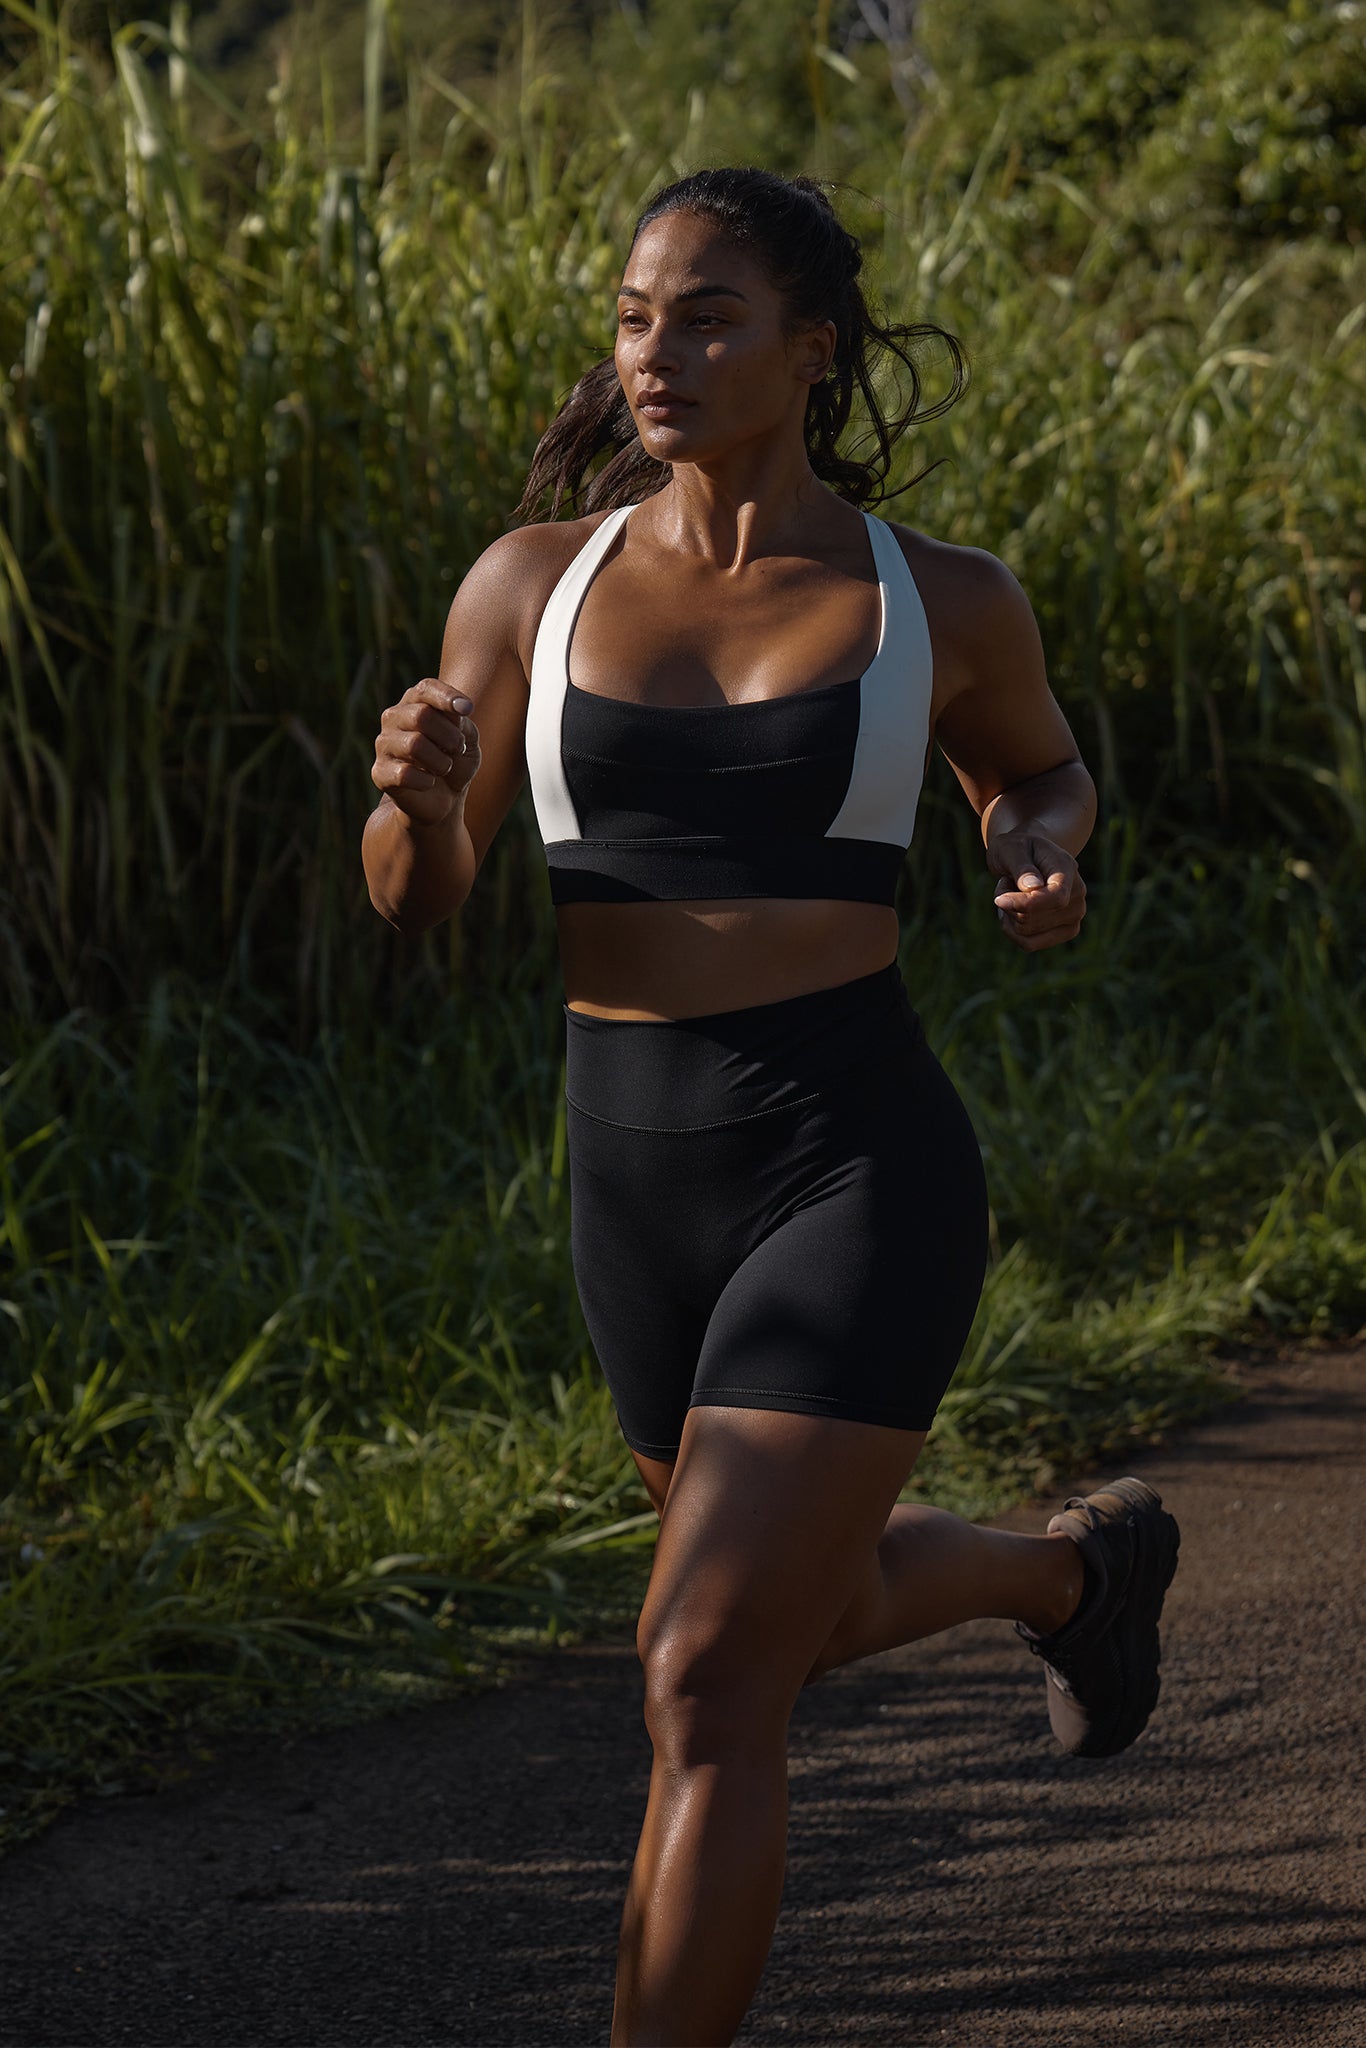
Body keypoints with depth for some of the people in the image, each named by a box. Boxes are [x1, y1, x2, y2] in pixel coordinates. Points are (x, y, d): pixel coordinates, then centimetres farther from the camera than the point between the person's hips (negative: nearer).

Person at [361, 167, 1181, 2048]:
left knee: (708, 1686, -15)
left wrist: (1045, 871, -3)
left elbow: (1043, 776, 20)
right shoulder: (533, 582, 2)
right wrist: (415, 784, -18)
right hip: (642, 1185, 5)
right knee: (826, 1610, 27)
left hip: (861, 1173, -4)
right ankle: (1080, 1565, 62)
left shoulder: (944, 600, -1)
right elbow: (414, 897, 5)